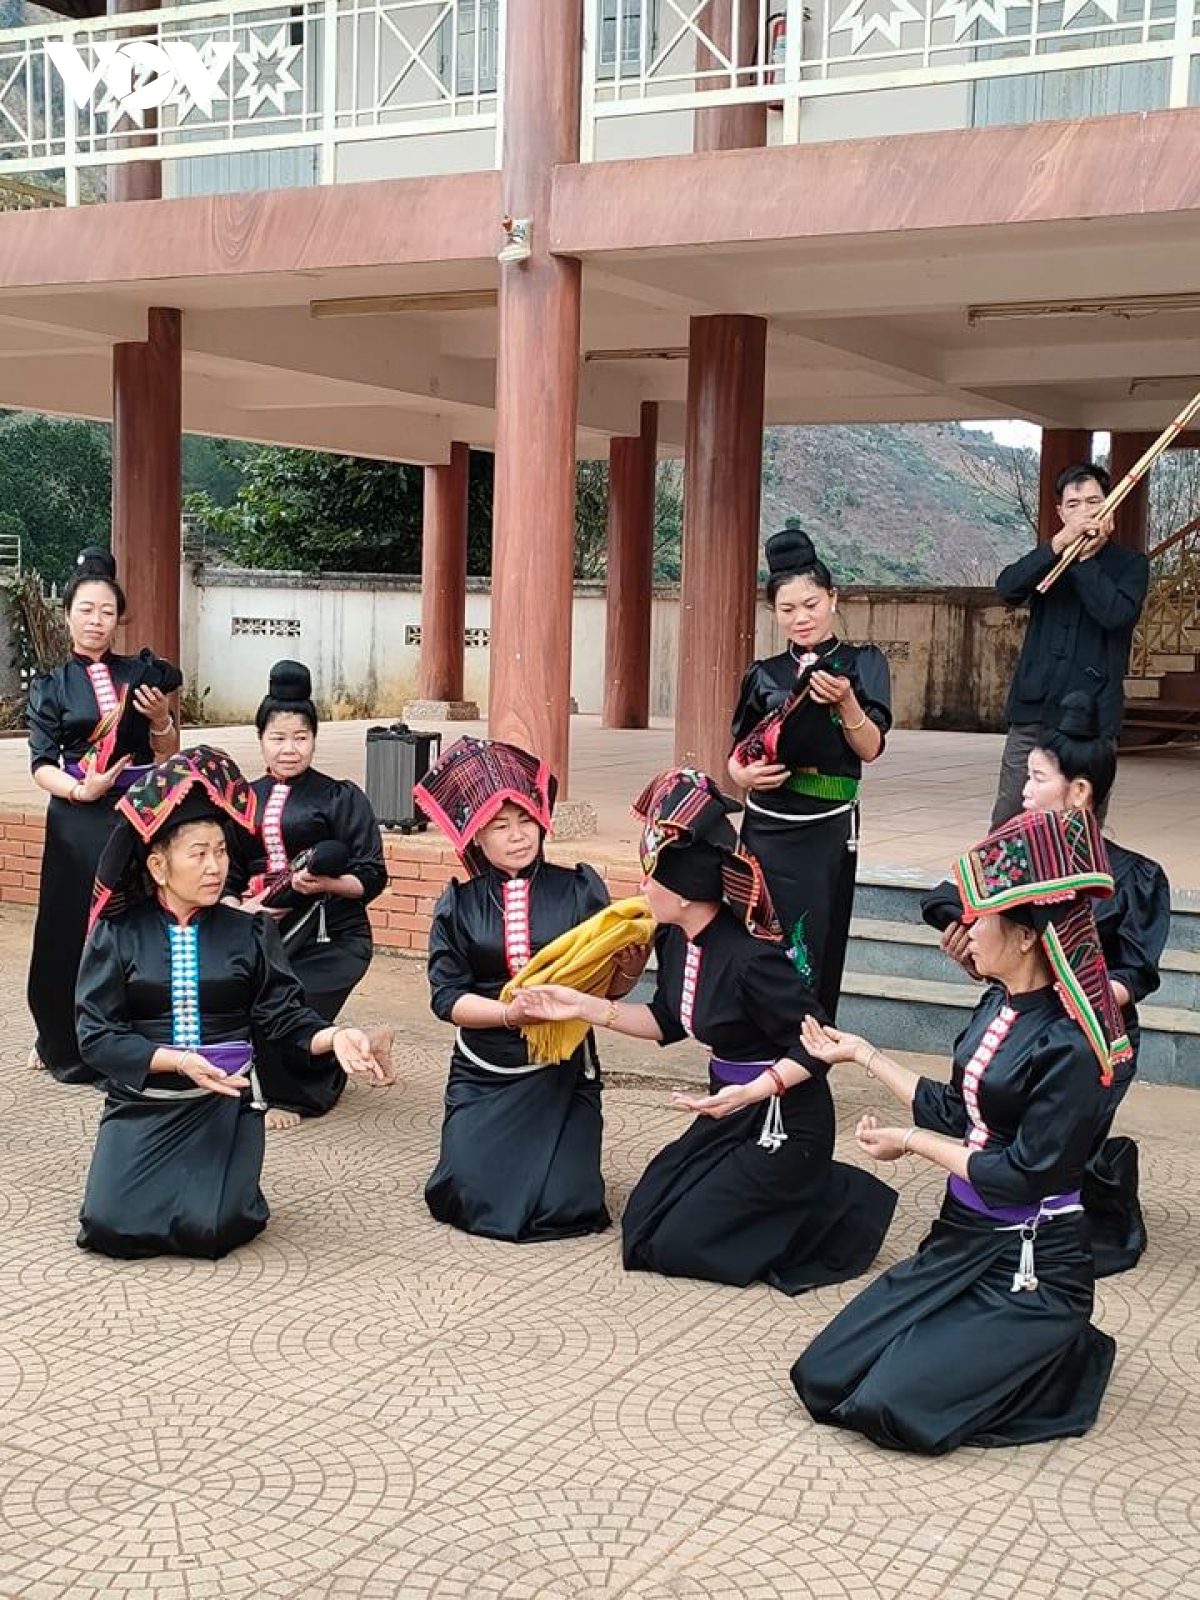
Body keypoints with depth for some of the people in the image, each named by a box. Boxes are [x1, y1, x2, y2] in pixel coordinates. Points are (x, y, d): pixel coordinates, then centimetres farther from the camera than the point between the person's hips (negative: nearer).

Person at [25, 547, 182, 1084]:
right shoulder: (50, 687, 6)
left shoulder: (141, 673, 8)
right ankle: (63, 1043, 18)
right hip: (78, 819, -1)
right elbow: (41, 765, -2)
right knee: (74, 928, 2)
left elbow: (169, 755, 9)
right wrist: (81, 789, -19)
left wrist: (161, 718, -10)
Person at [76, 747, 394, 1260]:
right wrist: (178, 1061, -20)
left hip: (226, 1103, 0)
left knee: (207, 1229, -21)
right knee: (110, 1226, -18)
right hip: (142, 1102, 0)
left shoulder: (249, 932, 3)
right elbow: (97, 1035, -6)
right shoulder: (117, 935, -1)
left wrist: (333, 1036, -21)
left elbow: (285, 1016, 1)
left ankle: (226, 1181, 14)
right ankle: (161, 1177, 15)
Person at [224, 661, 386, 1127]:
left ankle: (294, 1096, 8)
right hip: (264, 930, 4)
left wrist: (326, 884, -20)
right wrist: (238, 907, -5)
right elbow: (226, 875, 16)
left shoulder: (342, 798, 1)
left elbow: (372, 878, -2)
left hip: (329, 937, -4)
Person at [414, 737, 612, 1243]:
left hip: (562, 1071, -1)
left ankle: (554, 1157, 24)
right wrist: (510, 1013, -23)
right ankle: (474, 1145, 24)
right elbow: (448, 997, -6)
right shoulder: (458, 905, 1)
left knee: (566, 1209, -12)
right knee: (476, 1201, -12)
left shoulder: (579, 890, -1)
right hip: (483, 1076, 1)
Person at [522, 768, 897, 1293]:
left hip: (784, 1123, -9)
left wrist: (755, 1091, -37)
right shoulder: (675, 939, -3)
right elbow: (667, 1021, 12)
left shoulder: (749, 958, -29)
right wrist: (584, 1007, 5)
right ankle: (797, 1193, 22)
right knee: (643, 1223, 13)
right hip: (732, 1109, 9)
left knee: (676, 1245, -5)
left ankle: (835, 1206, 7)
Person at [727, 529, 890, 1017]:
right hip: (765, 827, 3)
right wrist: (743, 775, -11)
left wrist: (845, 701, -26)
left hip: (825, 831, -2)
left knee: (812, 956, -2)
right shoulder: (764, 675, 9)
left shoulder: (862, 663, 2)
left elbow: (871, 749, -8)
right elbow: (737, 754, 12)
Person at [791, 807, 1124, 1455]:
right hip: (961, 1239, 8)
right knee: (822, 1379, 3)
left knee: (898, 1407, -16)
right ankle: (1014, 1347, 20)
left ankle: (1067, 1359, 9)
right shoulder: (999, 1005, 2)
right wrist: (862, 1053, 18)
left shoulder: (1066, 1045, -23)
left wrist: (911, 1144, -10)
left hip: (1030, 1265, -8)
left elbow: (1023, 1175, -20)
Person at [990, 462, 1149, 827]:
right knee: (1006, 823, 2)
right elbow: (1007, 589, -7)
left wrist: (1084, 558, -12)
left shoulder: (1130, 564, 6)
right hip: (1033, 712, 3)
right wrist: (1061, 543, -17)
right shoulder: (1048, 558, 14)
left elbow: (1117, 613, -14)